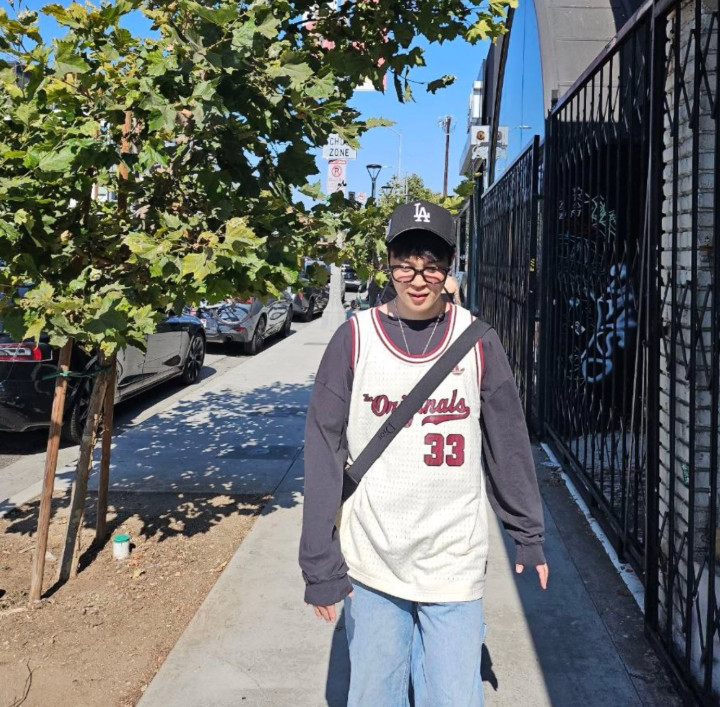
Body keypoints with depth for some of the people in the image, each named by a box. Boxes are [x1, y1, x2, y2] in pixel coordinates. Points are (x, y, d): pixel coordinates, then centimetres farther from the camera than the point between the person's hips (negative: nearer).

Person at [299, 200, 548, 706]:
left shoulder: (477, 340, -3)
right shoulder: (355, 340, -6)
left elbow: (508, 445, 4)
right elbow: (324, 458, -5)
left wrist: (529, 536, 10)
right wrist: (321, 567, -6)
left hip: (455, 565, 0)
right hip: (371, 565, 0)